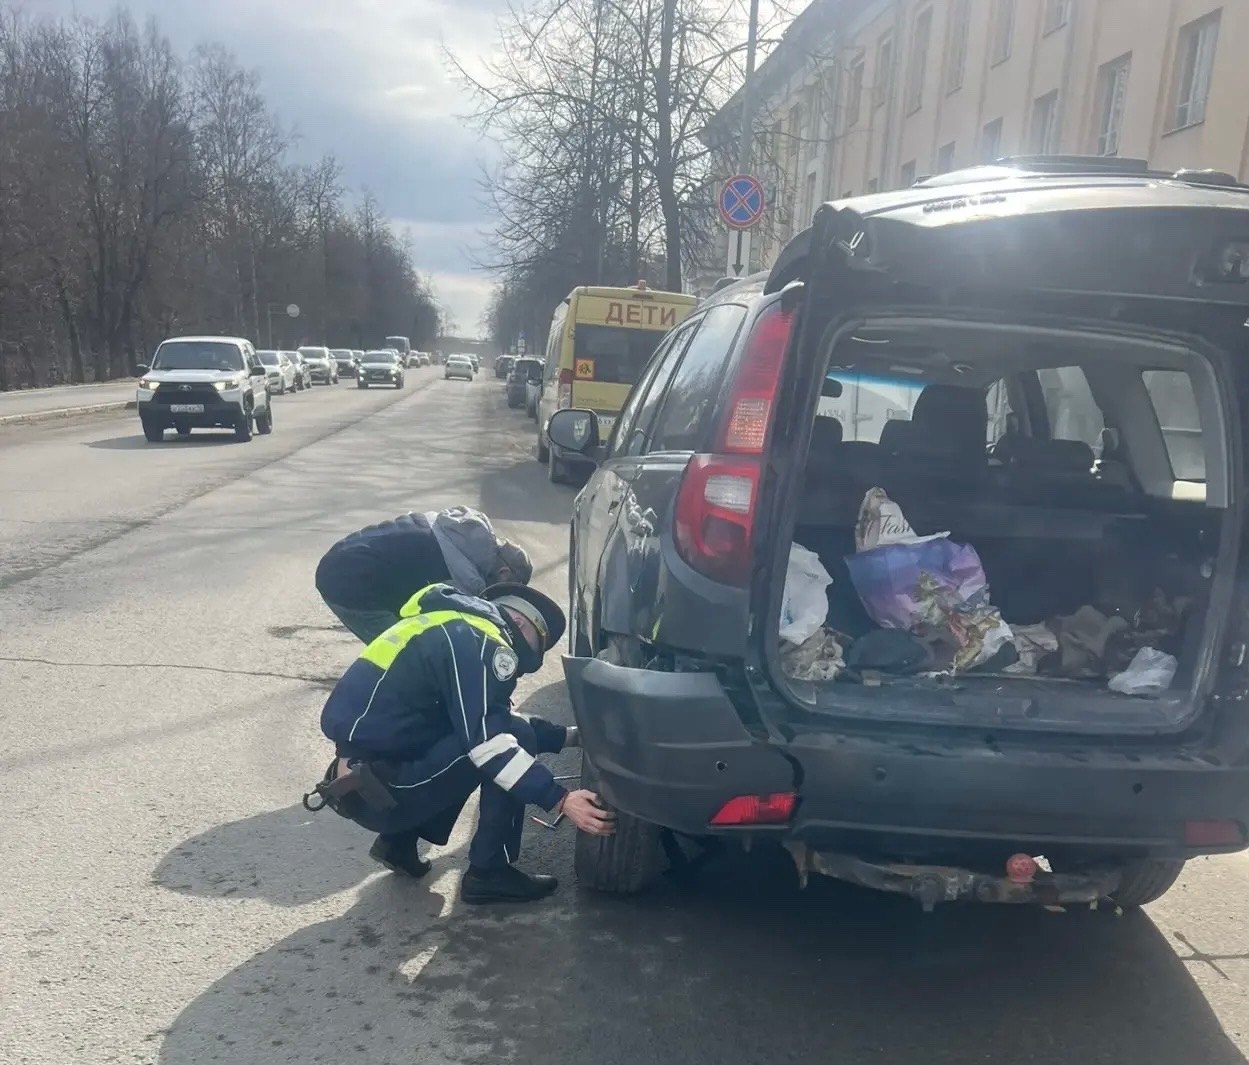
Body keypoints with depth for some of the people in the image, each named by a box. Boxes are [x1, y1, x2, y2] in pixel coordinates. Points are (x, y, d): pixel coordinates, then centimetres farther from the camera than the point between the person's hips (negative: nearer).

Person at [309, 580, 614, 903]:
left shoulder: (457, 628, 18)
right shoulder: (480, 642, -13)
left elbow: (487, 725, 24)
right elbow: (489, 741, -24)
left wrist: (573, 735, 22)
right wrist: (561, 800, -24)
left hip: (361, 780, 10)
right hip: (378, 790, -10)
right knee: (517, 737, -11)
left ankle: (399, 840, 20)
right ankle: (489, 873, 0)